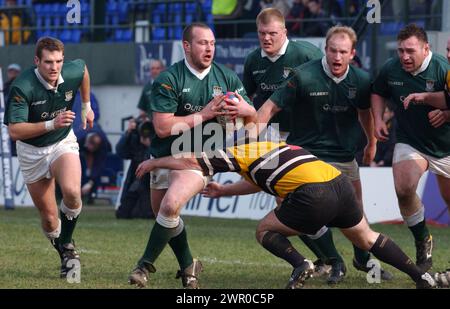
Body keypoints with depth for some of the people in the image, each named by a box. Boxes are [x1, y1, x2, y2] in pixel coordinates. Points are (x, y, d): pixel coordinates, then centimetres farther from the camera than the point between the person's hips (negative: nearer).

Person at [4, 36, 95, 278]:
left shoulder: (72, 73, -15)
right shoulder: (22, 87, -27)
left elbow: (83, 68, 12)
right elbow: (14, 131, -30)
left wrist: (86, 107, 18)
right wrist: (51, 124, -39)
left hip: (63, 143, 1)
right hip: (32, 151, -1)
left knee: (71, 191, -29)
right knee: (48, 217, 2)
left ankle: (67, 242, -3)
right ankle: (64, 256, 31)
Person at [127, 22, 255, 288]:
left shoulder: (227, 77, 0)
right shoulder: (169, 79, -10)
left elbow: (253, 116, 5)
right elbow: (162, 127, -18)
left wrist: (242, 109, -19)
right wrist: (203, 114, -21)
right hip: (166, 155, 2)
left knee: (170, 206, -23)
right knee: (165, 214, 10)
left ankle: (146, 266, -10)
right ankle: (188, 266, 33)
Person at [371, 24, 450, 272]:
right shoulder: (390, 69, -8)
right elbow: (378, 93, 13)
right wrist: (378, 119, 0)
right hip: (409, 143, 2)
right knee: (403, 189, -21)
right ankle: (422, 240, 1)